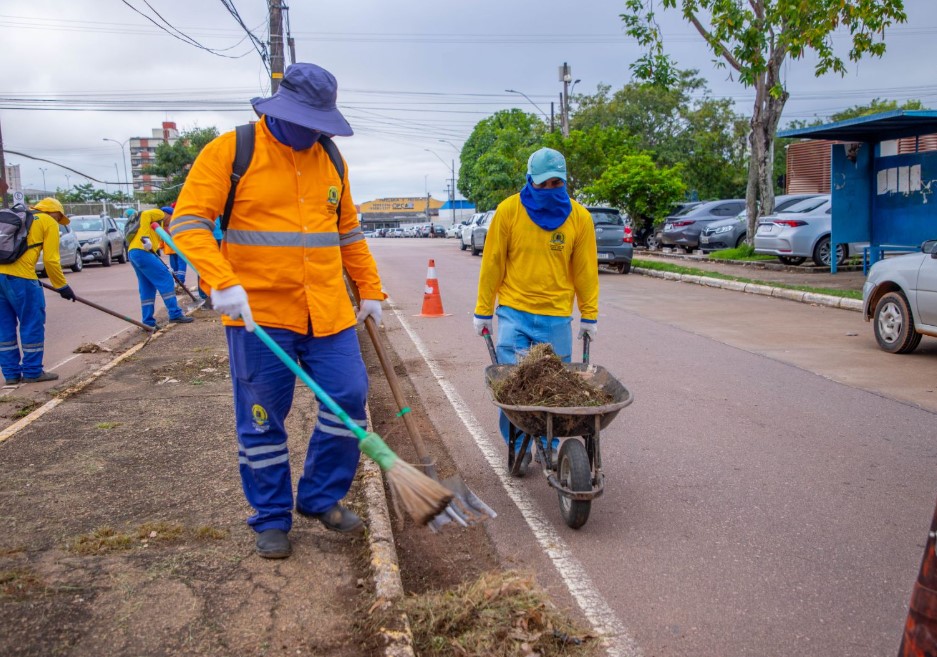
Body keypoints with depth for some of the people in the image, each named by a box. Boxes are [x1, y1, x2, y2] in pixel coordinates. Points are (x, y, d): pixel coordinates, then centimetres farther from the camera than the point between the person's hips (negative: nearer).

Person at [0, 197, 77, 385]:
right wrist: (62, 287, 7)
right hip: (20, 277, -7)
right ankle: (32, 371, 9)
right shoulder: (49, 222, 7)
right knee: (32, 324, 5)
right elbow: (51, 260, -1)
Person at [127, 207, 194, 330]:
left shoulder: (159, 223, 28)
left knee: (147, 288, 11)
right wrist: (145, 237, -24)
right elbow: (145, 215, -17)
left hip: (133, 252, 10)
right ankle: (175, 314, -11)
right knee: (166, 279, -9)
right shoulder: (160, 214, 2)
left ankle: (148, 322, 10)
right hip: (142, 252, -10)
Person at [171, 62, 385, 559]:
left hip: (329, 312, 4)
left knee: (349, 401, 2)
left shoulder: (330, 159, 11)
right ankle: (271, 519, 23)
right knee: (262, 422, 5)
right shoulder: (229, 152, -5)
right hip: (259, 312, -4)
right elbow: (188, 220, -12)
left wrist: (370, 289, 16)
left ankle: (321, 497, 23)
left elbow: (348, 232, 19)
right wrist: (223, 282, -25)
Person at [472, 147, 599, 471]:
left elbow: (585, 270, 6)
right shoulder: (509, 210, -5)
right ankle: (518, 447, 15)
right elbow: (492, 264, -1)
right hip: (514, 312, -1)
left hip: (557, 316, 1)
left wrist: (589, 315, 8)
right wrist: (483, 311, 2)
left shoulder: (579, 216, -1)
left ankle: (548, 447, 23)